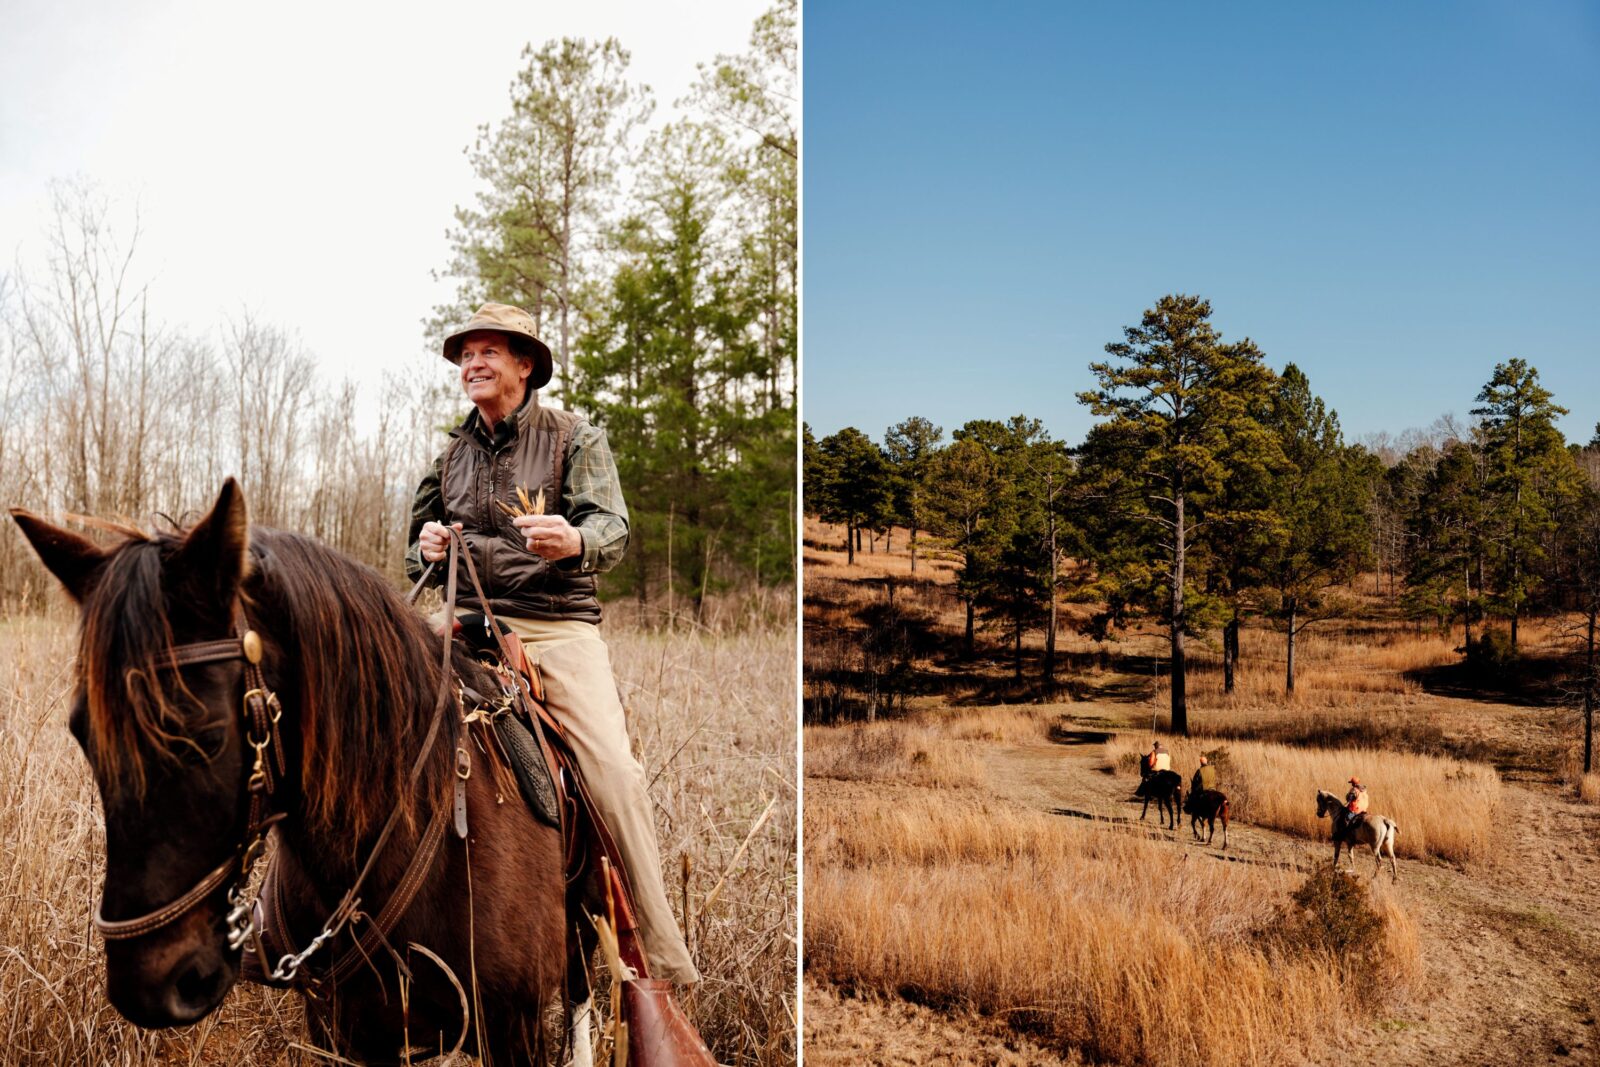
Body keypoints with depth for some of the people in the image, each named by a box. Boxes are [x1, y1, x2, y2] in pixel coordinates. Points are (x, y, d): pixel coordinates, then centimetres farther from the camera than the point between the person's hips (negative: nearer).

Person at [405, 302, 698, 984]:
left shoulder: (576, 439, 5)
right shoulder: (450, 453, 17)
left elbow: (614, 529, -9)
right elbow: (416, 558, 24)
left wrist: (575, 540, -32)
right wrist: (428, 549, -1)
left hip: (559, 625, -3)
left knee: (615, 771, -18)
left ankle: (664, 955, -9)